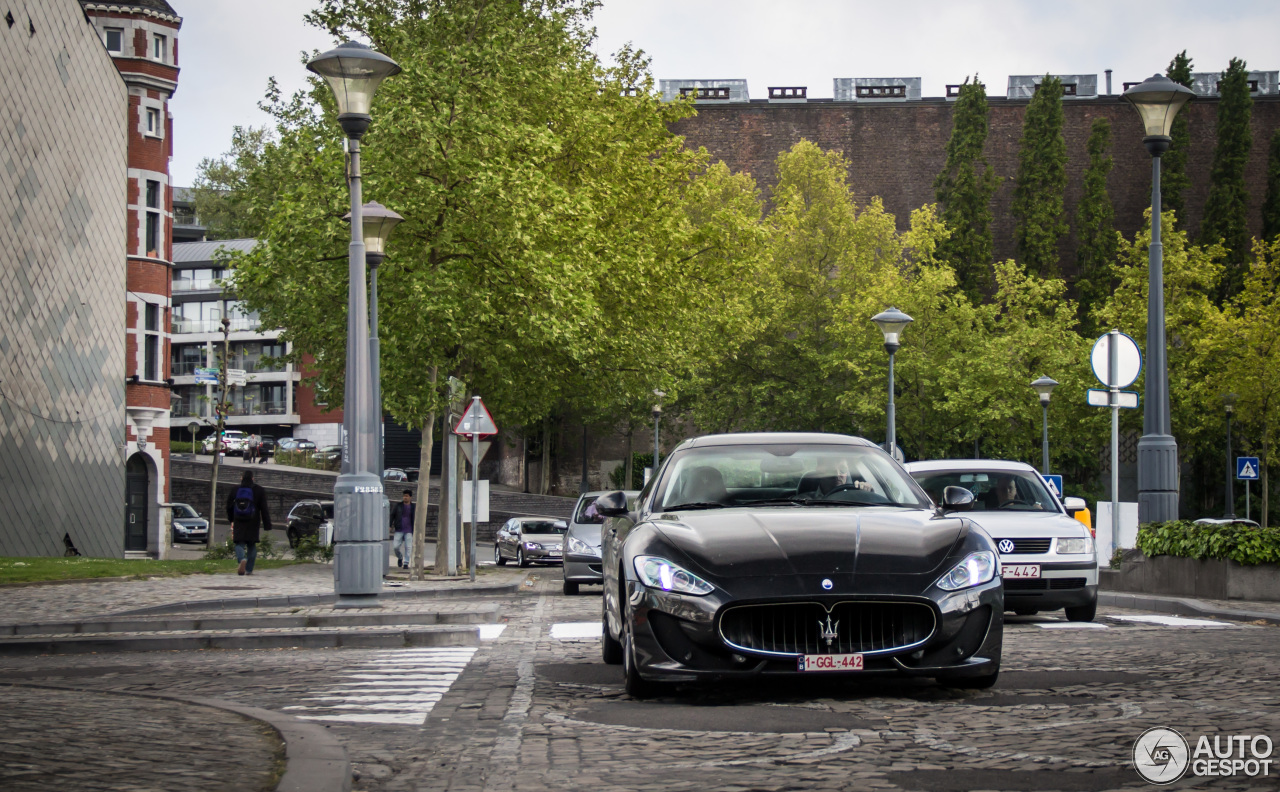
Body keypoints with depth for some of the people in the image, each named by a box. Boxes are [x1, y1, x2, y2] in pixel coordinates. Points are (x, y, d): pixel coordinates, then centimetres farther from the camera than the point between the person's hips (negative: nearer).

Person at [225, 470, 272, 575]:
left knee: (239, 544, 2)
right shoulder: (259, 491, -2)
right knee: (252, 545, 12)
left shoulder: (235, 490, 3)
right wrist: (267, 525, -2)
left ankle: (242, 559, -29)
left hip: (239, 523, 0)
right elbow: (264, 509, -4)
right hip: (253, 523, 0)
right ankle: (249, 569, 11)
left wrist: (231, 520, 28)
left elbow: (229, 507, 11)